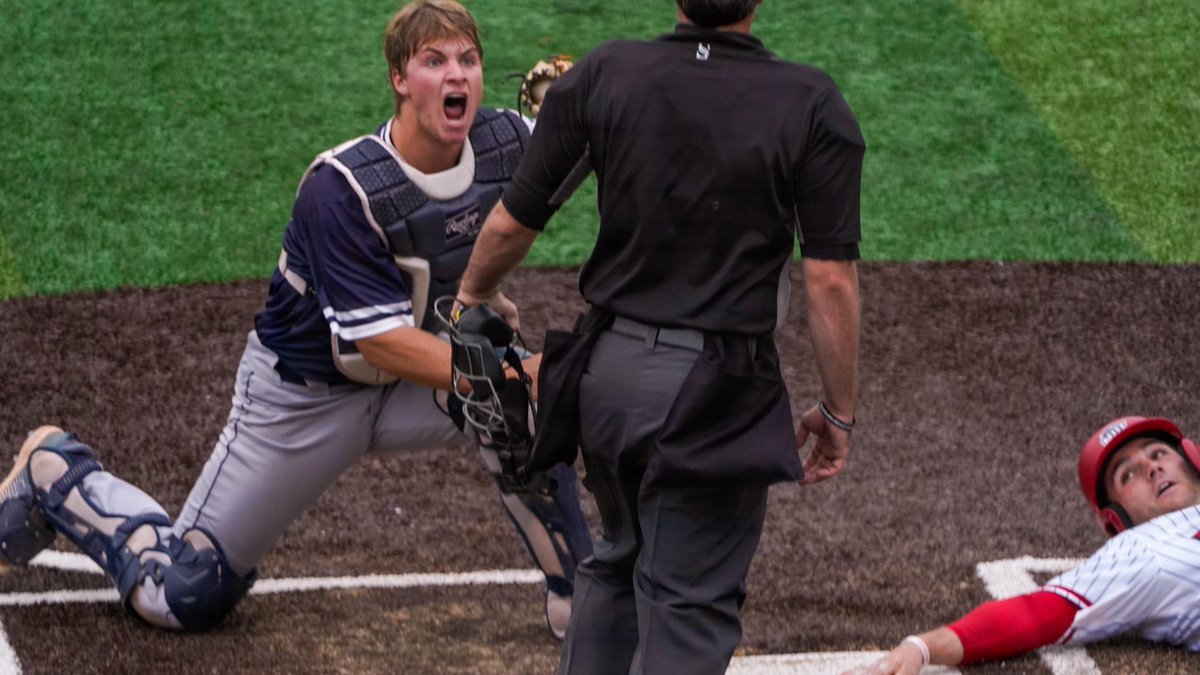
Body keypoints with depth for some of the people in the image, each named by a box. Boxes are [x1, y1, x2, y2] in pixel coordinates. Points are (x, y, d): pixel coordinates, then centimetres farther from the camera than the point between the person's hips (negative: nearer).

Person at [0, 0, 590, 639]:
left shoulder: (501, 144, -15)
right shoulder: (340, 187, -31)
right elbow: (380, 341, -33)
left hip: (412, 382, 4)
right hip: (304, 391, -4)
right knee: (183, 595, 2)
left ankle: (579, 603, -6)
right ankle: (56, 473, 28)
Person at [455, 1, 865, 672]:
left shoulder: (603, 76, -3)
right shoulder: (813, 106, -10)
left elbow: (511, 223, 3)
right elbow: (832, 278, -12)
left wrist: (476, 292, 24)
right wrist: (837, 411, -1)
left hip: (610, 368, 4)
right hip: (718, 391, -4)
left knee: (619, 564, 27)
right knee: (689, 609, 3)